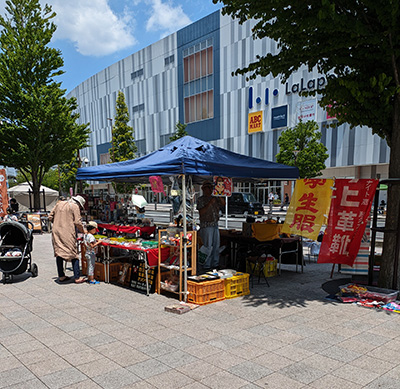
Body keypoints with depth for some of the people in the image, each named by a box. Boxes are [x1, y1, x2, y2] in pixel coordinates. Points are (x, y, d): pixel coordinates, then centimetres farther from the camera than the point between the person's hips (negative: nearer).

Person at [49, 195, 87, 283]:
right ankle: (77, 277, 1)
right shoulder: (75, 207, -3)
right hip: (68, 234, -6)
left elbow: (50, 217, 16)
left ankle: (61, 276, 19)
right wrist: (83, 230, 5)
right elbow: (77, 222, -9)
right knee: (74, 254, 1)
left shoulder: (59, 204, 15)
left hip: (56, 232, 6)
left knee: (59, 253, 12)